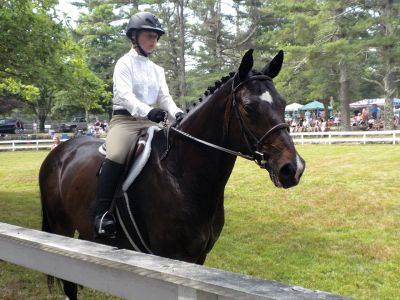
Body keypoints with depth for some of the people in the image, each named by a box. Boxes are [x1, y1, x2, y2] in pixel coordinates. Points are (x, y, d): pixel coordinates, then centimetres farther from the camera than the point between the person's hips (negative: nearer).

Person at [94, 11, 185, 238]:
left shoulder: (157, 70, 19)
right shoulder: (125, 63, -1)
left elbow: (165, 97, 9)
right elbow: (124, 95, -17)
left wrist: (177, 113, -14)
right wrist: (147, 110, -36)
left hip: (150, 121, 7)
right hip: (125, 119, -6)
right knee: (116, 157, -33)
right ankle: (102, 213, -28)